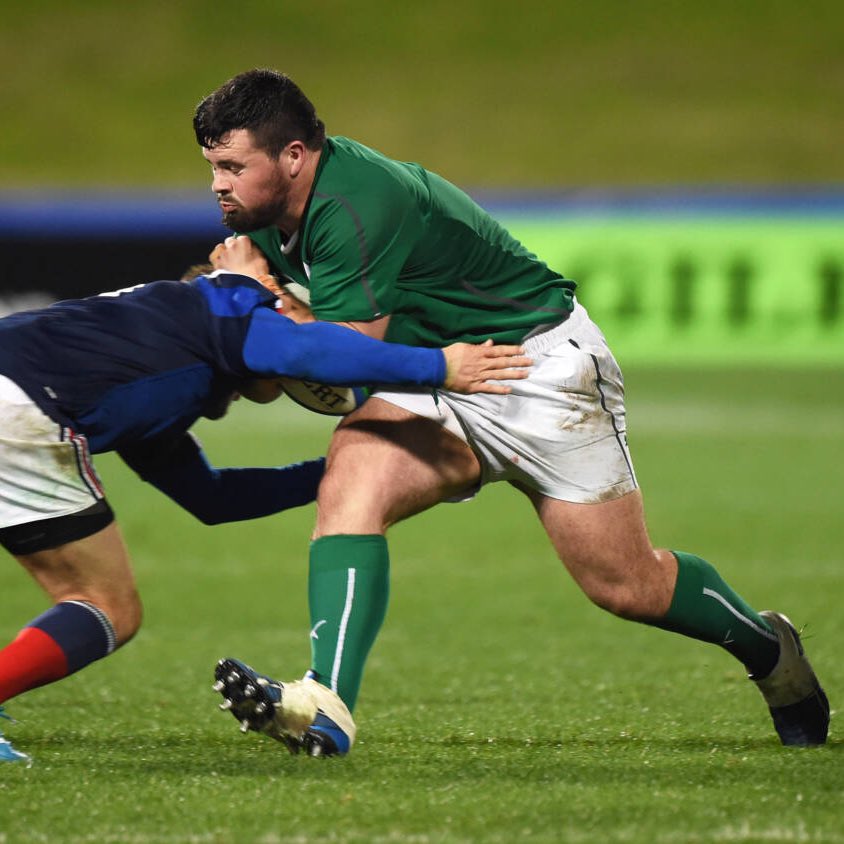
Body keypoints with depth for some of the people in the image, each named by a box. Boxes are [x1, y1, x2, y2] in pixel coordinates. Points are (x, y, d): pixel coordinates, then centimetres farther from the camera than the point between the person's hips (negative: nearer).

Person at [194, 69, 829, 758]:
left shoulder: (356, 205, -30)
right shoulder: (272, 216, -1)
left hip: (540, 361, -7)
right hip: (436, 384, 7)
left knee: (629, 586, 2)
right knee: (352, 476, -23)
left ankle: (769, 649, 32)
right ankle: (327, 708, -35)